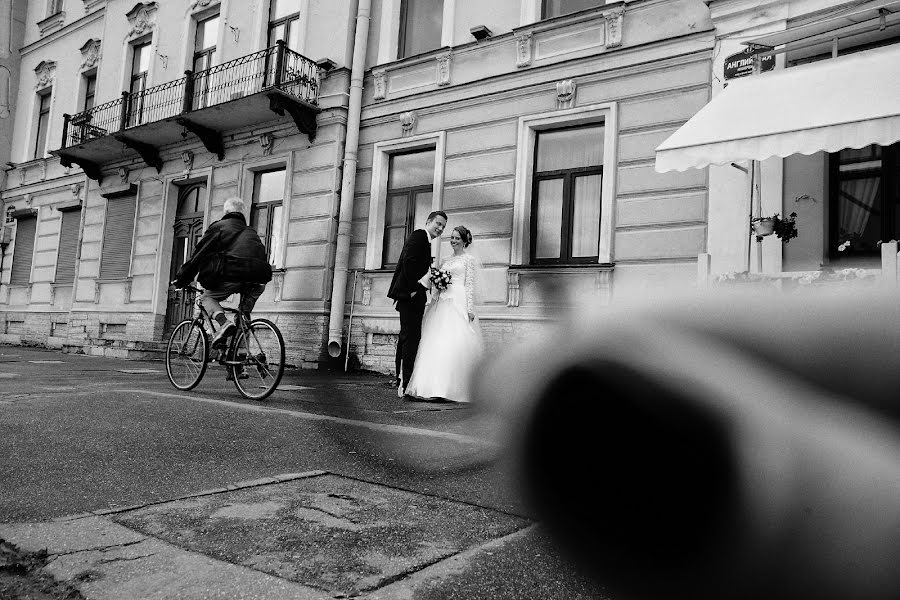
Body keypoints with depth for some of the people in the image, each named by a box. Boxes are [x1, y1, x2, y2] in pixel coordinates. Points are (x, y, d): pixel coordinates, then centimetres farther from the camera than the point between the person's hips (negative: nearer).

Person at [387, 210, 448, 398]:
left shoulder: (425, 241, 23)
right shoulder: (418, 235, -7)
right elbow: (408, 261, -19)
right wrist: (414, 287, -20)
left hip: (413, 296, 11)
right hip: (411, 295, -11)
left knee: (407, 337, 13)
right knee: (411, 337, -12)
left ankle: (402, 382, 20)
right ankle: (406, 385, -12)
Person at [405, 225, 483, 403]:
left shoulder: (469, 259, 5)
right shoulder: (445, 261, 22)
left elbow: (470, 285, -2)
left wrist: (470, 308, -10)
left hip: (458, 302, -6)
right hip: (441, 302, 6)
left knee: (454, 343, -14)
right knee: (435, 343, -2)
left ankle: (454, 389, -12)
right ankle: (437, 387, -1)